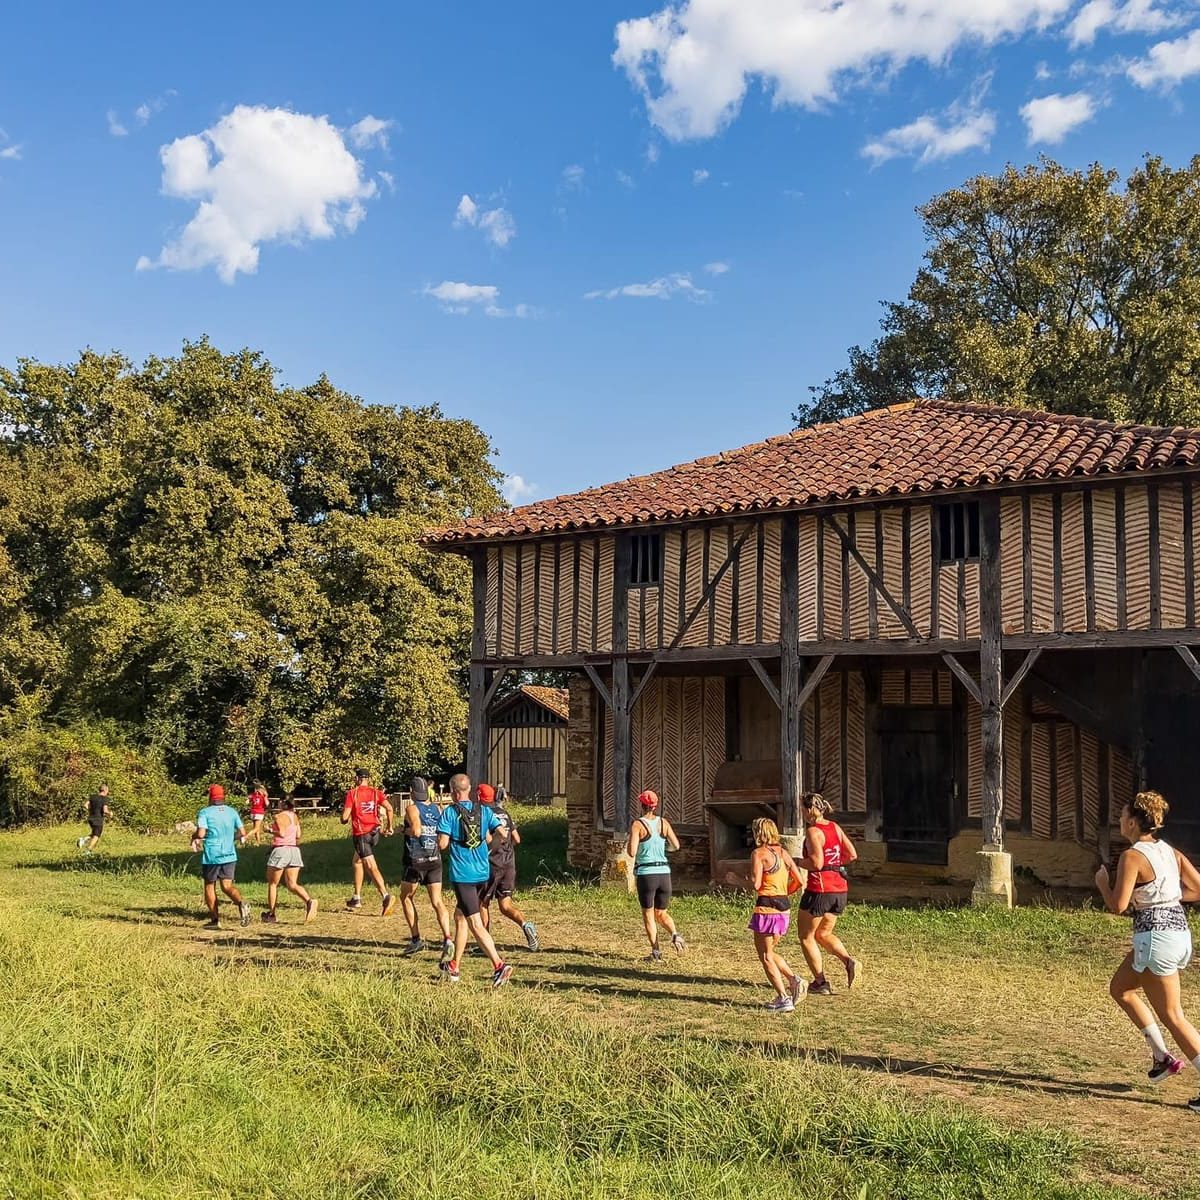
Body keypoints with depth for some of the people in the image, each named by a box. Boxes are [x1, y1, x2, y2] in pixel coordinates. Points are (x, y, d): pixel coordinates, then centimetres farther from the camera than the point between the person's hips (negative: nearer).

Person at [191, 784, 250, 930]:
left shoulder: (205, 812, -6)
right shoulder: (232, 812, 7)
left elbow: (200, 833, -17)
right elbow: (242, 833, 6)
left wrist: (193, 838, 5)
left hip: (211, 855, -3)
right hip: (229, 854, 3)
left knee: (209, 886, 12)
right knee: (227, 885, 2)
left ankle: (215, 919, 13)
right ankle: (241, 903, -27)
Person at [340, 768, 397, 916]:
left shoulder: (352, 793, -4)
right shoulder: (376, 792, 7)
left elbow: (344, 818, -8)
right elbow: (389, 808, -7)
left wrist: (343, 813, 15)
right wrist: (389, 827, 3)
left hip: (361, 834, -5)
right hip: (375, 833, 5)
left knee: (372, 867, -12)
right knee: (356, 862, 23)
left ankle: (386, 896, -30)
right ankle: (356, 898, 27)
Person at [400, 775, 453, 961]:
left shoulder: (411, 808, -7)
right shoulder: (437, 808, 8)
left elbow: (416, 831, -23)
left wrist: (404, 830, -4)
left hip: (416, 860, -4)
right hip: (435, 859, 4)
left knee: (406, 897, 17)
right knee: (437, 902, 2)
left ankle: (416, 939, 13)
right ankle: (447, 939, -18)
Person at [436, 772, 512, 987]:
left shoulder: (450, 812, -8)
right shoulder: (484, 810, 5)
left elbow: (442, 844, -14)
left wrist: (452, 839, 8)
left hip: (462, 874, -6)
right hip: (482, 873, 6)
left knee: (475, 924, -7)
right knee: (460, 916, 22)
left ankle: (499, 965, -21)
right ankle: (454, 966, 30)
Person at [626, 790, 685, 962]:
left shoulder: (637, 825, -7)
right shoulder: (663, 822, 5)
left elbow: (632, 853, -13)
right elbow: (676, 846, 4)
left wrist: (628, 847, 8)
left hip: (645, 873, -4)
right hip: (664, 872, 4)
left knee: (648, 915, 10)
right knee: (661, 913, 18)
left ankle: (655, 951, 5)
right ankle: (675, 935, -8)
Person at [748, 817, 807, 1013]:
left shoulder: (759, 854, -10)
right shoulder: (783, 852, 10)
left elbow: (756, 884, -18)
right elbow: (799, 881, 8)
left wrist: (746, 877, 2)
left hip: (766, 907, -7)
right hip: (784, 907, 7)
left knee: (765, 956, 3)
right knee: (769, 952, 22)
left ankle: (783, 998, -2)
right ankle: (793, 979, 5)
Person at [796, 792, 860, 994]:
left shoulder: (813, 831, -14)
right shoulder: (835, 827, 8)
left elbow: (816, 862, -23)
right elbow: (852, 855, 8)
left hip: (819, 889, -8)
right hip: (840, 889, 8)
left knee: (806, 937, 9)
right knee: (823, 934, 22)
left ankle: (820, 983, 9)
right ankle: (849, 961, -2)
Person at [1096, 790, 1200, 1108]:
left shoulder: (1132, 856, -13)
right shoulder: (1171, 852, 9)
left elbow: (1117, 905, -16)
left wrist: (1102, 882, 2)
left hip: (1156, 936, -8)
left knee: (1171, 1015, 6)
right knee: (1120, 989, 21)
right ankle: (1162, 1056, 20)